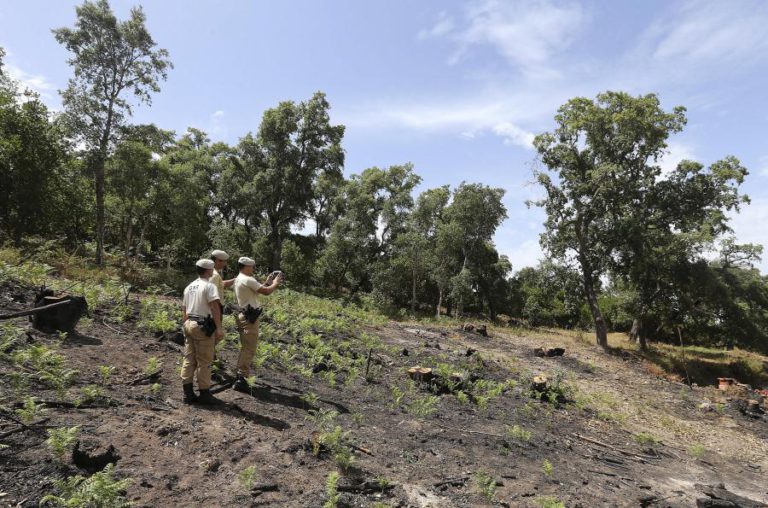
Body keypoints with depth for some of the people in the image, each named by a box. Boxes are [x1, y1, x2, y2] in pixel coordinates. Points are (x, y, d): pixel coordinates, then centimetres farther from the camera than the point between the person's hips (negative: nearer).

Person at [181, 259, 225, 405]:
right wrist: (219, 327, -25)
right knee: (204, 361, -1)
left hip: (189, 324, 8)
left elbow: (184, 309, 19)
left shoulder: (189, 287, 16)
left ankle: (188, 393, 16)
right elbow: (215, 307, -22)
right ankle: (204, 394, 6)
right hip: (203, 327, -8)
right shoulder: (209, 286, -11)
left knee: (189, 359, 11)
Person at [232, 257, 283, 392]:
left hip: (244, 316, 11)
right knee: (249, 350, -6)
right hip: (250, 318, -11)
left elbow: (257, 291, 20)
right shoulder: (247, 280, -16)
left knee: (245, 348, 19)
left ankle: (239, 376, 27)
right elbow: (266, 292, -18)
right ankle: (241, 380, -5)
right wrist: (275, 283, -1)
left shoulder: (239, 279, 15)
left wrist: (267, 282, 15)